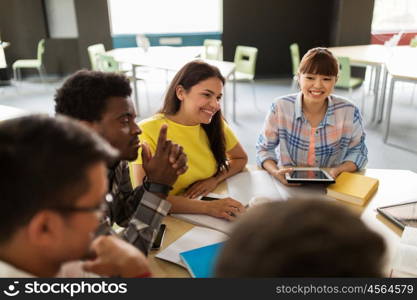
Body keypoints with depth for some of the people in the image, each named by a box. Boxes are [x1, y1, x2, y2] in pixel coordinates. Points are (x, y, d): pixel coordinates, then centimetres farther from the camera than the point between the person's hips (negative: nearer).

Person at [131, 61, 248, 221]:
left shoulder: (215, 124, -2)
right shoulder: (148, 131, -17)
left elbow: (241, 158, 12)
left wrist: (215, 179, -6)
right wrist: (207, 207, -32)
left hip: (207, 219, 4)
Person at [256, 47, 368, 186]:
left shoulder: (349, 112, -10)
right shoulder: (280, 108, -12)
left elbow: (358, 151, 3)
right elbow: (264, 148, -1)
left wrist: (340, 170, -17)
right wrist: (275, 172, -21)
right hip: (286, 184, -5)